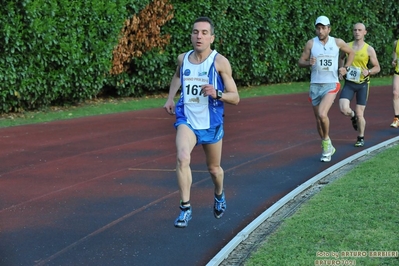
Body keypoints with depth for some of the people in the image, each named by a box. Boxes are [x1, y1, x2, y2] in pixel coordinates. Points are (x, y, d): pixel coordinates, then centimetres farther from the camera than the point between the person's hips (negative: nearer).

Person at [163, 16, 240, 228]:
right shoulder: (183, 59, -1)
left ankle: (219, 195, 50)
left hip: (211, 124, -1)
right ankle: (185, 208, -18)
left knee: (213, 168, 17)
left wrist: (217, 93, -29)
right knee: (183, 158, -26)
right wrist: (170, 98, 14)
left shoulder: (220, 62, -13)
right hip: (187, 120, 1)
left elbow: (235, 98, -10)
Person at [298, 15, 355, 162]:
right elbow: (300, 61, 1)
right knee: (318, 118, 9)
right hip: (315, 85, 3)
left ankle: (326, 141, 2)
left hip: (331, 85, -2)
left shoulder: (337, 43, 0)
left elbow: (351, 53, 17)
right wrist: (309, 63, -20)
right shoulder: (311, 43, -1)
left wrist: (346, 67, 4)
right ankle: (327, 147, 29)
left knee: (322, 114, -23)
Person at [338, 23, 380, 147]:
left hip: (362, 84, -2)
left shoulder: (369, 49, -6)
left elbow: (377, 67, 1)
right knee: (343, 109, -19)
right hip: (349, 83, 2)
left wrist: (368, 72, -18)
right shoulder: (347, 46, 1)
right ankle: (353, 116, 18)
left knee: (359, 114, 1)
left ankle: (361, 138, 23)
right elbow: (342, 58, 23)